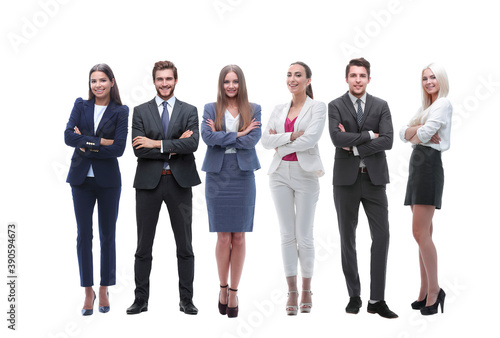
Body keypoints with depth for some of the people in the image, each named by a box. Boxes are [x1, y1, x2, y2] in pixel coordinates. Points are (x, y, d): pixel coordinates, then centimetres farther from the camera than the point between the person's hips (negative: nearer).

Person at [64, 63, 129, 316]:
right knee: (84, 235, 4)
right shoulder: (81, 105, 6)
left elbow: (119, 148, -10)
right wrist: (101, 141, -14)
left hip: (108, 180, -1)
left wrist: (86, 146, -10)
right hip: (81, 178, 2)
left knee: (107, 236, 6)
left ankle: (104, 291, 19)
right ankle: (88, 292, 15)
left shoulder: (120, 111, 0)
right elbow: (68, 136, -8)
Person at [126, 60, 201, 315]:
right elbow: (139, 150, -7)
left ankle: (186, 300, 15)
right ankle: (141, 299, 15)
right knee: (144, 246, 6)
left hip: (179, 182, 0)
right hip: (148, 182, 0)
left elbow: (192, 144, -11)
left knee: (185, 246, 5)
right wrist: (174, 148, -12)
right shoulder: (141, 111, 5)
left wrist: (157, 144, -15)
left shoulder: (189, 111, 6)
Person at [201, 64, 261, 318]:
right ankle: (223, 288, 19)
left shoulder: (253, 109, 7)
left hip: (243, 176, 1)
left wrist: (222, 137, -9)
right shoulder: (210, 109, 6)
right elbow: (206, 136, -10)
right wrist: (239, 134, -10)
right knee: (223, 237, 2)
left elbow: (254, 139, -8)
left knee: (239, 238, 3)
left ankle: (234, 292, 13)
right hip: (217, 177, -1)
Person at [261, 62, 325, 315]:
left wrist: (281, 145, -6)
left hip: (305, 173, -4)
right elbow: (266, 140, 0)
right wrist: (291, 136, -13)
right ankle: (292, 292, 11)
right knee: (287, 235, 4)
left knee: (304, 236, 0)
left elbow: (311, 139, -14)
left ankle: (307, 291, 15)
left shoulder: (318, 107, 0)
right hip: (280, 173, 4)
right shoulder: (279, 110, 13)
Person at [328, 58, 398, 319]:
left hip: (374, 179, 1)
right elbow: (337, 138, -15)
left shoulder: (381, 106, 6)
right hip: (346, 179, -1)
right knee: (347, 239, 6)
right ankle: (354, 296, 17)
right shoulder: (335, 106, 2)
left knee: (381, 236, -5)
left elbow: (387, 141, -8)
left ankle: (377, 300, 2)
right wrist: (369, 135, -11)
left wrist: (354, 146, -11)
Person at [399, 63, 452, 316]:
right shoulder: (425, 107, 23)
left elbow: (424, 135, -16)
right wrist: (419, 130, -7)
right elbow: (403, 133, 12)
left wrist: (414, 134, 6)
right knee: (424, 233, 8)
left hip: (429, 164, -9)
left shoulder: (443, 104, -5)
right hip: (417, 165, 9)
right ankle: (425, 292, 11)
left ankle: (434, 290, -7)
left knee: (420, 232, -14)